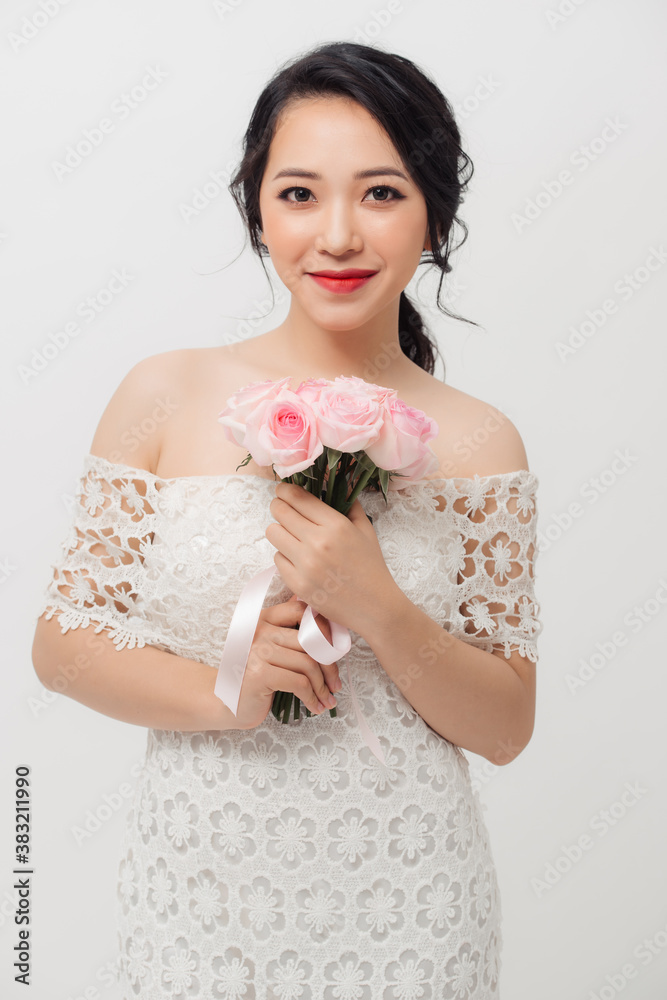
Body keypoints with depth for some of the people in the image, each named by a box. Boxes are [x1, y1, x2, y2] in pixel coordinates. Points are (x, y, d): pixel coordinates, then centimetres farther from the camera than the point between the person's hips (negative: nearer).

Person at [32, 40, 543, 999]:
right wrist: (218, 693, -18)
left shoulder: (479, 444, -6)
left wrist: (376, 608, -20)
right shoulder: (165, 398, -7)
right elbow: (61, 642, -2)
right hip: (200, 888, 1)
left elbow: (507, 728, -4)